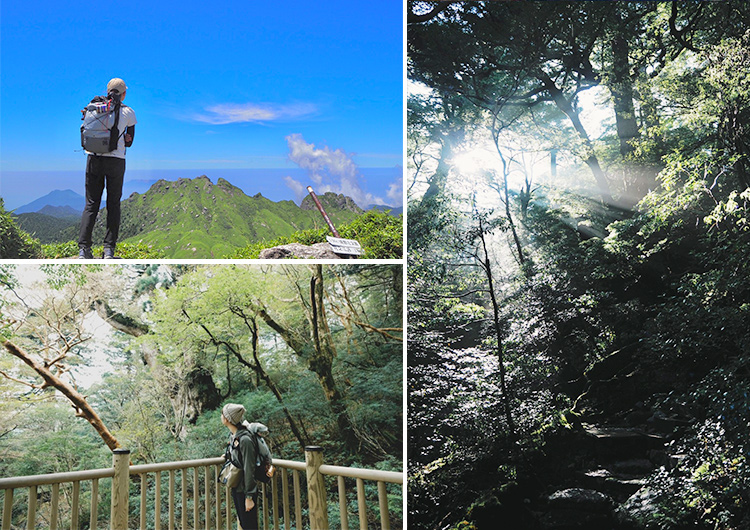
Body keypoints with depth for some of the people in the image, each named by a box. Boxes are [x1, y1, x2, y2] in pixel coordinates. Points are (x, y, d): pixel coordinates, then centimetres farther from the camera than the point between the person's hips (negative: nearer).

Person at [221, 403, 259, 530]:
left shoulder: (244, 439, -24)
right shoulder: (233, 435, 3)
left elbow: (249, 470, -22)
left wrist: (249, 497, -20)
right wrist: (227, 454, 36)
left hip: (245, 490, -9)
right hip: (236, 488, 9)